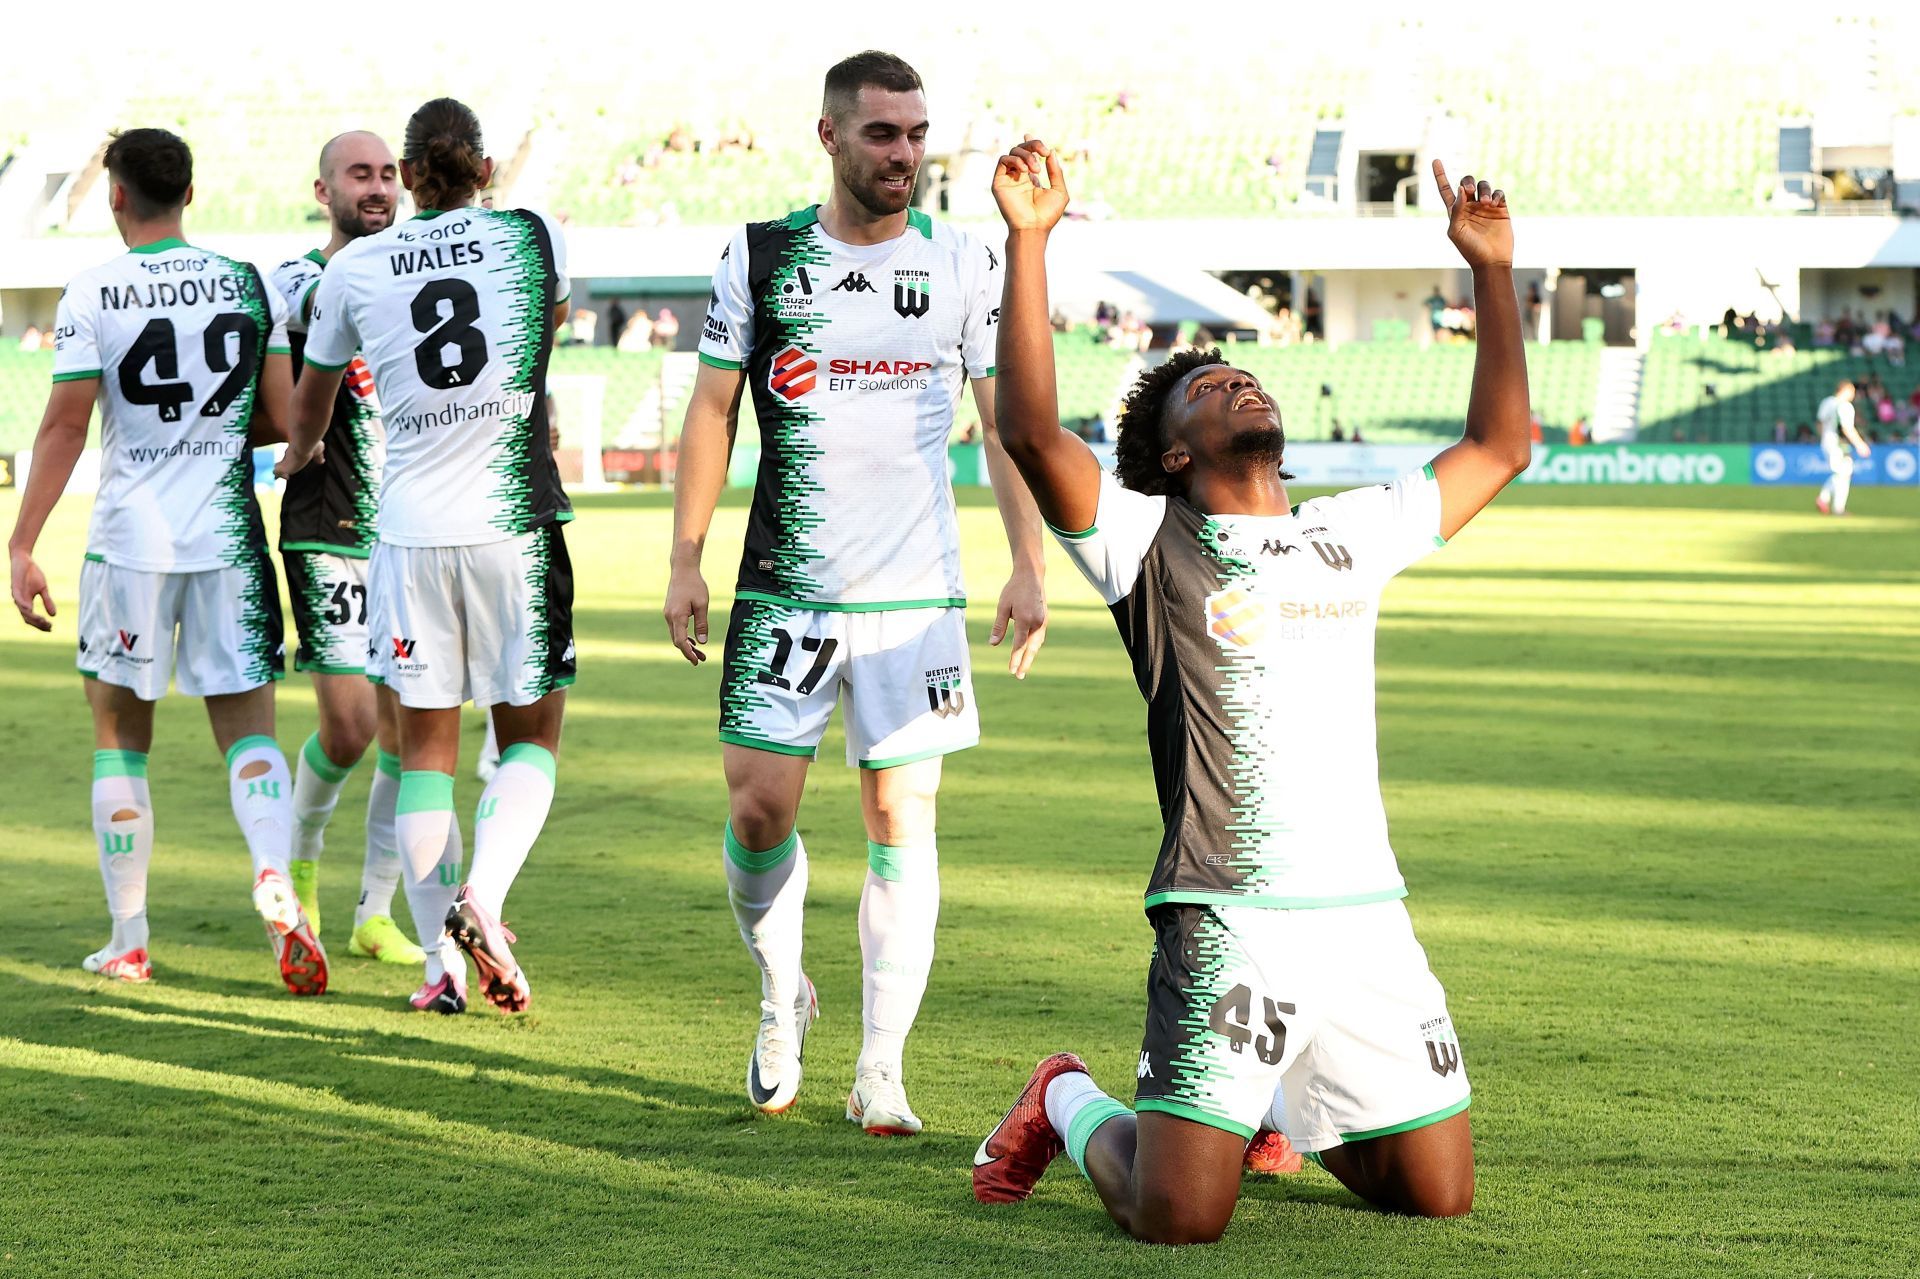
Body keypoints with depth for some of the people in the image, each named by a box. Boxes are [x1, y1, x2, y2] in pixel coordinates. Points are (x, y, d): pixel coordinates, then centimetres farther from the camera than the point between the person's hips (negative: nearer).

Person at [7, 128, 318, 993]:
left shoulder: (92, 296, -6)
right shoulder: (249, 287, 2)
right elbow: (288, 419, 2)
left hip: (129, 541, -2)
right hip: (228, 539, 2)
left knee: (119, 738, 11)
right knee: (248, 727, 6)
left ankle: (128, 942, 12)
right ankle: (274, 879, -20)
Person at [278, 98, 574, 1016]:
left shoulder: (354, 270, 4)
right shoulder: (535, 237, 1)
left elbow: (313, 395, 20)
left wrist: (300, 453, 43)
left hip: (412, 527, 1)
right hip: (516, 523, -1)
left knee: (425, 746, 9)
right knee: (531, 734, 10)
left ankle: (441, 963, 6)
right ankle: (483, 896, -14)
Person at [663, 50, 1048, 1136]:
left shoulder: (966, 264, 3)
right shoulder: (759, 257, 4)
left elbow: (1008, 421, 4)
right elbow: (713, 411, 7)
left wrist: (1030, 566, -4)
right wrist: (687, 561, 2)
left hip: (916, 592, 0)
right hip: (783, 589, 0)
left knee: (902, 820, -2)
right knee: (760, 808, -5)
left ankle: (881, 1074, 5)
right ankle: (783, 996, 23)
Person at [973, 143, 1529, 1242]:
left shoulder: (1353, 535, 19)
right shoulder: (1151, 540, 3)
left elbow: (1500, 448, 25)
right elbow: (1032, 433, -13)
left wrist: (1493, 270, 21)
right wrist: (1028, 242, -14)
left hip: (1369, 915, 5)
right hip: (1229, 919, -5)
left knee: (1439, 1195, 7)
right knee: (1177, 1219, -13)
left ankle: (1263, 1098, 35)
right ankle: (1071, 1104, 21)